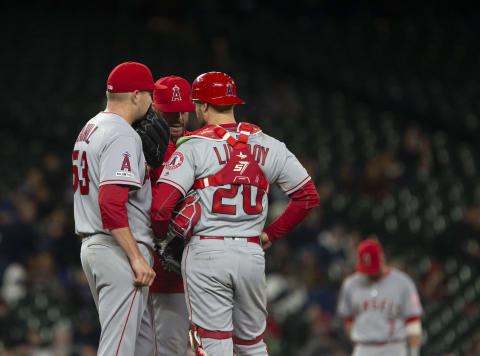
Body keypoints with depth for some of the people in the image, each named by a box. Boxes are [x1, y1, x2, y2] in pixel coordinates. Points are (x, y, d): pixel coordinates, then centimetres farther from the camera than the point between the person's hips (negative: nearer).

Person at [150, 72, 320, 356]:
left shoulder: (193, 147, -5)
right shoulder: (268, 146, 7)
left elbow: (161, 206, -14)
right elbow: (308, 197, 9)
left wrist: (164, 240, 6)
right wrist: (271, 234, 17)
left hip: (205, 255, -4)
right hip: (252, 254, 4)